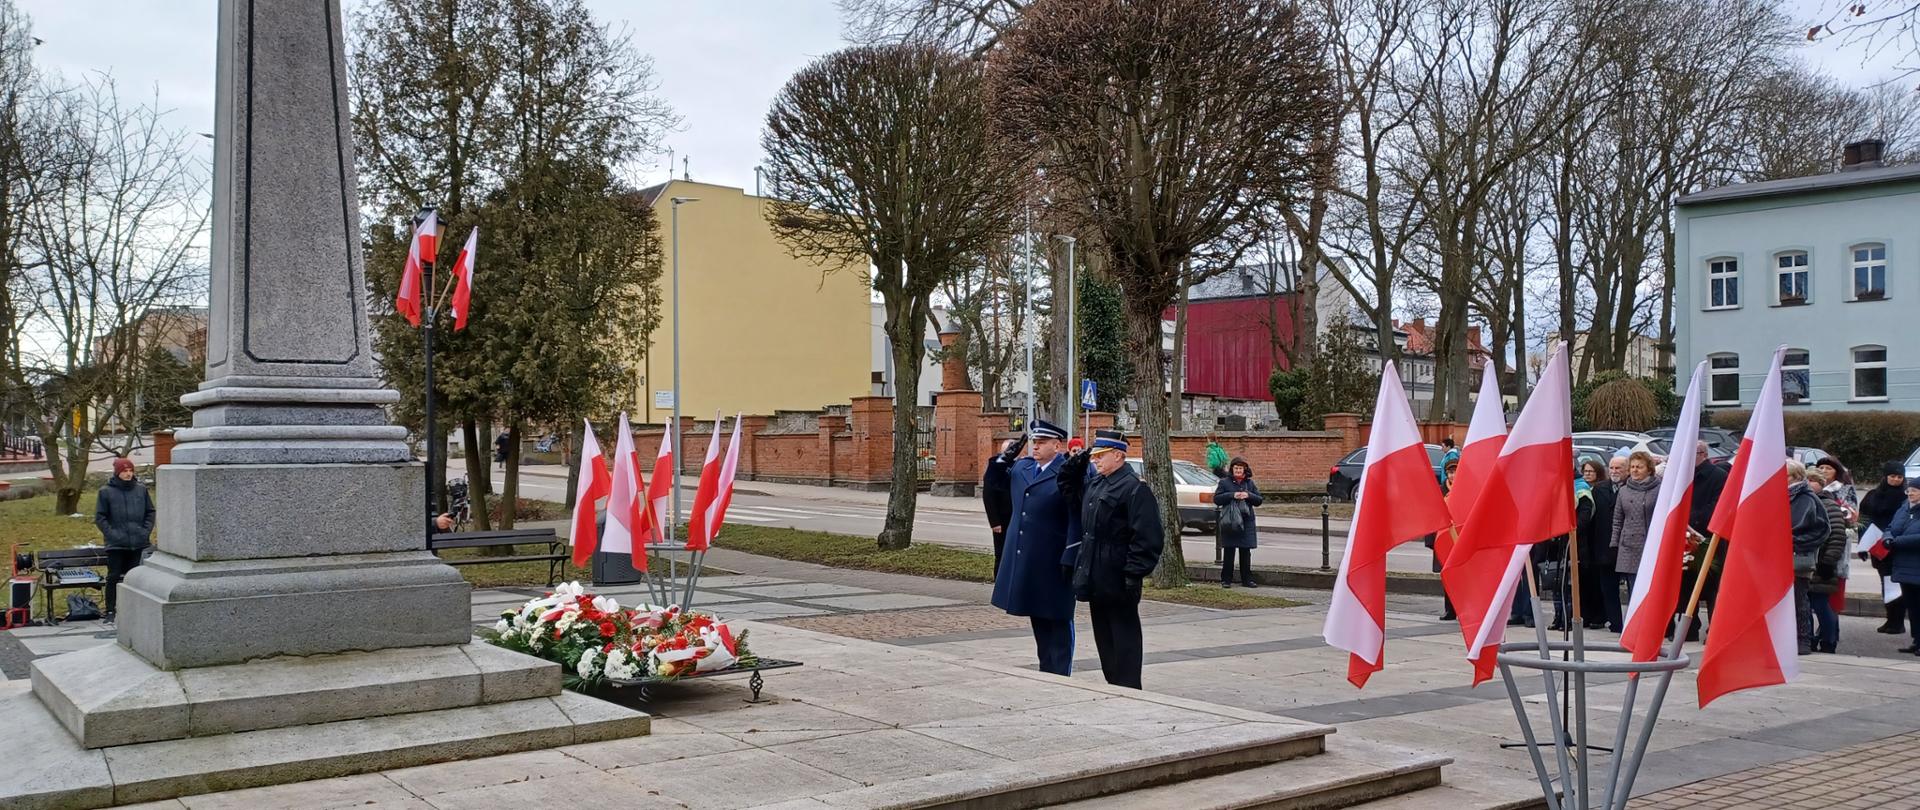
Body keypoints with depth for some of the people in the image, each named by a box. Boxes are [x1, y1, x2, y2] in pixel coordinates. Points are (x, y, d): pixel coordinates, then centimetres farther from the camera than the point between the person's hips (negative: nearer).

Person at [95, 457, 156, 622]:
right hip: (116, 544, -3)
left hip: (138, 544, 3)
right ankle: (110, 611, 7)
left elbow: (150, 512, 13)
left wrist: (146, 531, 1)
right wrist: (111, 534, -11)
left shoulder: (141, 490, 7)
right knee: (114, 577, 1)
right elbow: (99, 517, -1)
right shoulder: (106, 492, -2)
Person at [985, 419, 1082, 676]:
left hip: (1053, 563, -8)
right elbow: (993, 480, 25)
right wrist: (1004, 458, 6)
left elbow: (1077, 519, -18)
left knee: (1057, 621, 2)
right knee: (1037, 620, 17)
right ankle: (1046, 672, 28)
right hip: (1025, 560, 8)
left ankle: (1060, 676, 9)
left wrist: (1070, 558, -21)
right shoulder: (1021, 467, 9)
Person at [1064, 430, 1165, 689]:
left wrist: (1134, 575, -20)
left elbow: (1148, 537, -19)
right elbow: (1068, 486, 32)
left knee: (1124, 637, -1)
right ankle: (1113, 687, 25)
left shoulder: (1134, 488, -14)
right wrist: (1077, 462, 14)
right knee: (1104, 637, 15)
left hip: (1117, 582, -9)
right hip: (1097, 581, 9)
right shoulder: (1094, 485, 13)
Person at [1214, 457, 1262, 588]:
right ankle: (1226, 580, 5)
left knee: (1246, 552, 6)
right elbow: (1216, 499, -4)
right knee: (1229, 552, -1)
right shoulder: (1224, 482, 3)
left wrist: (1248, 495, -10)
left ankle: (1246, 579, 13)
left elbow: (1258, 500, 10)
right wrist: (1232, 495, -15)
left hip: (1247, 522, 3)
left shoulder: (1249, 483, 11)